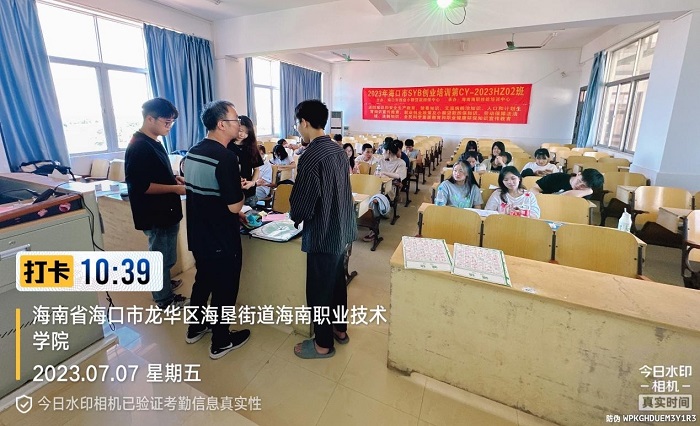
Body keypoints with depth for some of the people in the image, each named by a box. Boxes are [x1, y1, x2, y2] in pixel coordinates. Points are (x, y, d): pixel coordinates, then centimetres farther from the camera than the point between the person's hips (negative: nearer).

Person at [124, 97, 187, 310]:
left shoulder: (153, 142, 9)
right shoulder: (138, 147, -21)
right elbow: (140, 186, -25)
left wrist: (175, 178, 5)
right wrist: (174, 188, -23)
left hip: (165, 210, 9)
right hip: (155, 214, -9)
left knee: (164, 255, 24)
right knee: (161, 256, 6)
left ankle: (163, 283, 43)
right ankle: (165, 299, 22)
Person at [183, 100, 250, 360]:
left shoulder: (193, 152, 5)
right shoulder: (226, 157, -23)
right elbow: (234, 206, -23)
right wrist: (242, 191, -3)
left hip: (198, 236, 8)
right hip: (221, 240, -8)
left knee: (203, 281, 25)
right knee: (224, 289, 9)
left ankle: (195, 328, 43)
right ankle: (221, 342, 27)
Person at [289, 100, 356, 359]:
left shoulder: (311, 156, -22)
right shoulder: (338, 149, 5)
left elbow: (302, 205, -22)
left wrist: (293, 217, 1)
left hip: (323, 234, -9)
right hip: (342, 229, 9)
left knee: (319, 290, 8)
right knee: (337, 281, 22)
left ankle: (323, 344, 26)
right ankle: (339, 329, 41)